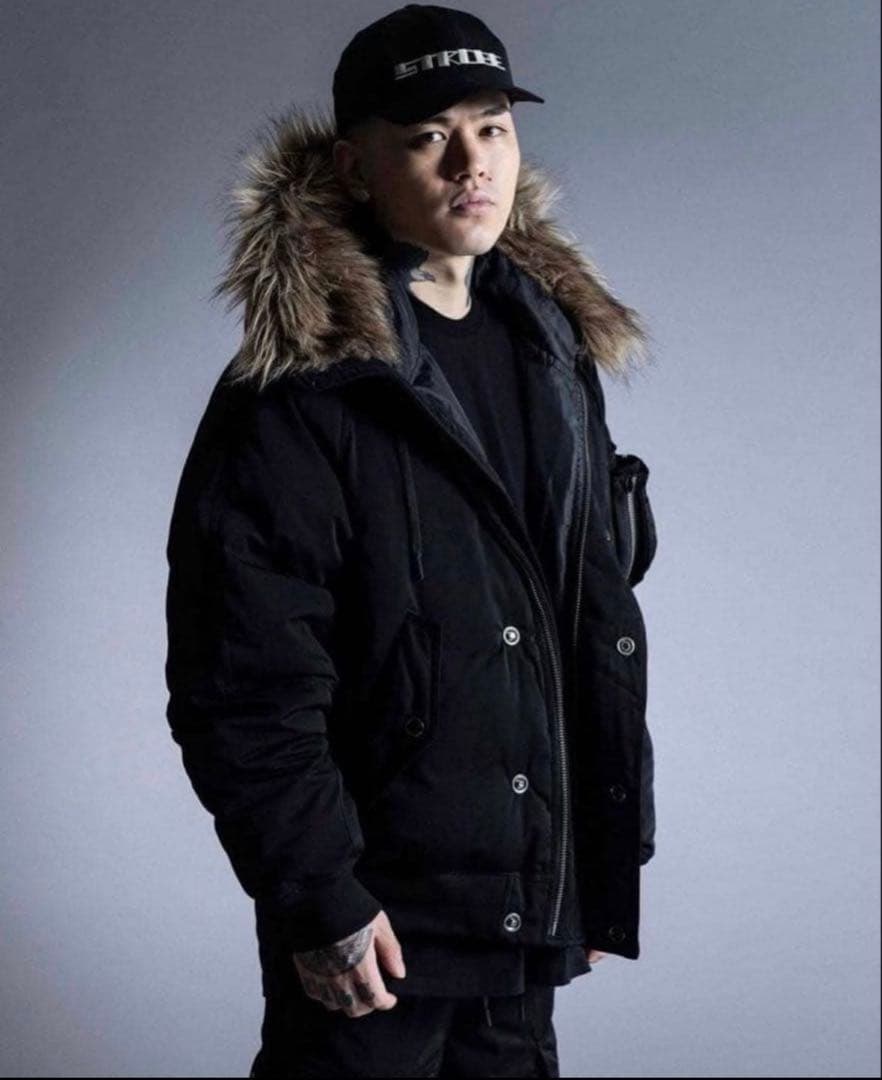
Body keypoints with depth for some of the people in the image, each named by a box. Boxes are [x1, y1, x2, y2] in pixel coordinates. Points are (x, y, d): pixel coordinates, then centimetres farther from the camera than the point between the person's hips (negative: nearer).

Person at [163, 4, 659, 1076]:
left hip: (531, 905, 7)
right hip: (376, 918, -6)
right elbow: (243, 683, -17)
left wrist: (611, 860, 13)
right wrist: (317, 896, -18)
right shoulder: (303, 387, -14)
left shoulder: (556, 352, 10)